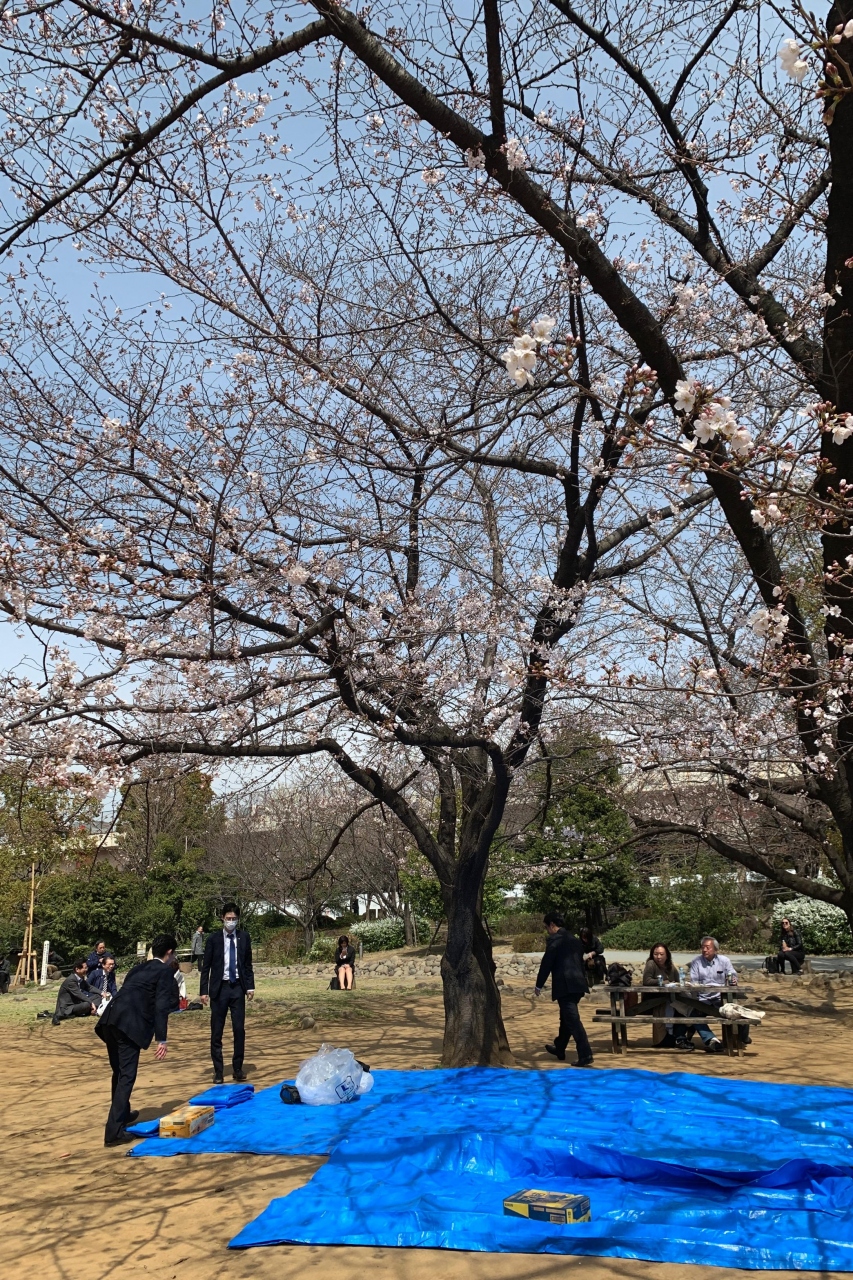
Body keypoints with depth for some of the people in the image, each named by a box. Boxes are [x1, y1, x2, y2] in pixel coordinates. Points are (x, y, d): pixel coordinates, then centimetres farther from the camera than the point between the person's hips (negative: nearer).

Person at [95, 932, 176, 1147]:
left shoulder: (139, 968, 28)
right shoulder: (165, 972, 5)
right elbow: (161, 1006, -5)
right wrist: (161, 1039, -7)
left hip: (110, 1019, 8)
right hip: (129, 1024, -8)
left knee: (119, 1072, 24)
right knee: (126, 1075, -4)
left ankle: (122, 1114, 42)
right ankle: (114, 1131, -8)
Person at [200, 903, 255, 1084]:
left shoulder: (243, 937, 4)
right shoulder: (213, 938, -3)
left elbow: (248, 964, 9)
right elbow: (206, 966, -1)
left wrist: (250, 986, 2)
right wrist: (203, 991, -6)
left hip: (238, 987, 2)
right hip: (219, 988, -1)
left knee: (239, 1029, 1)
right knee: (216, 1032, 2)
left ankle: (237, 1068, 12)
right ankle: (218, 1071, 11)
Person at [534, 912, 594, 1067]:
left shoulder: (554, 939, -8)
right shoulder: (575, 939, 16)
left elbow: (546, 963, -8)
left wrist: (539, 985, 1)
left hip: (564, 985, -9)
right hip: (577, 984, 9)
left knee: (573, 1019, -8)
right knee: (567, 1017, 21)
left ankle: (585, 1054, -14)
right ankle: (559, 1049, 35)